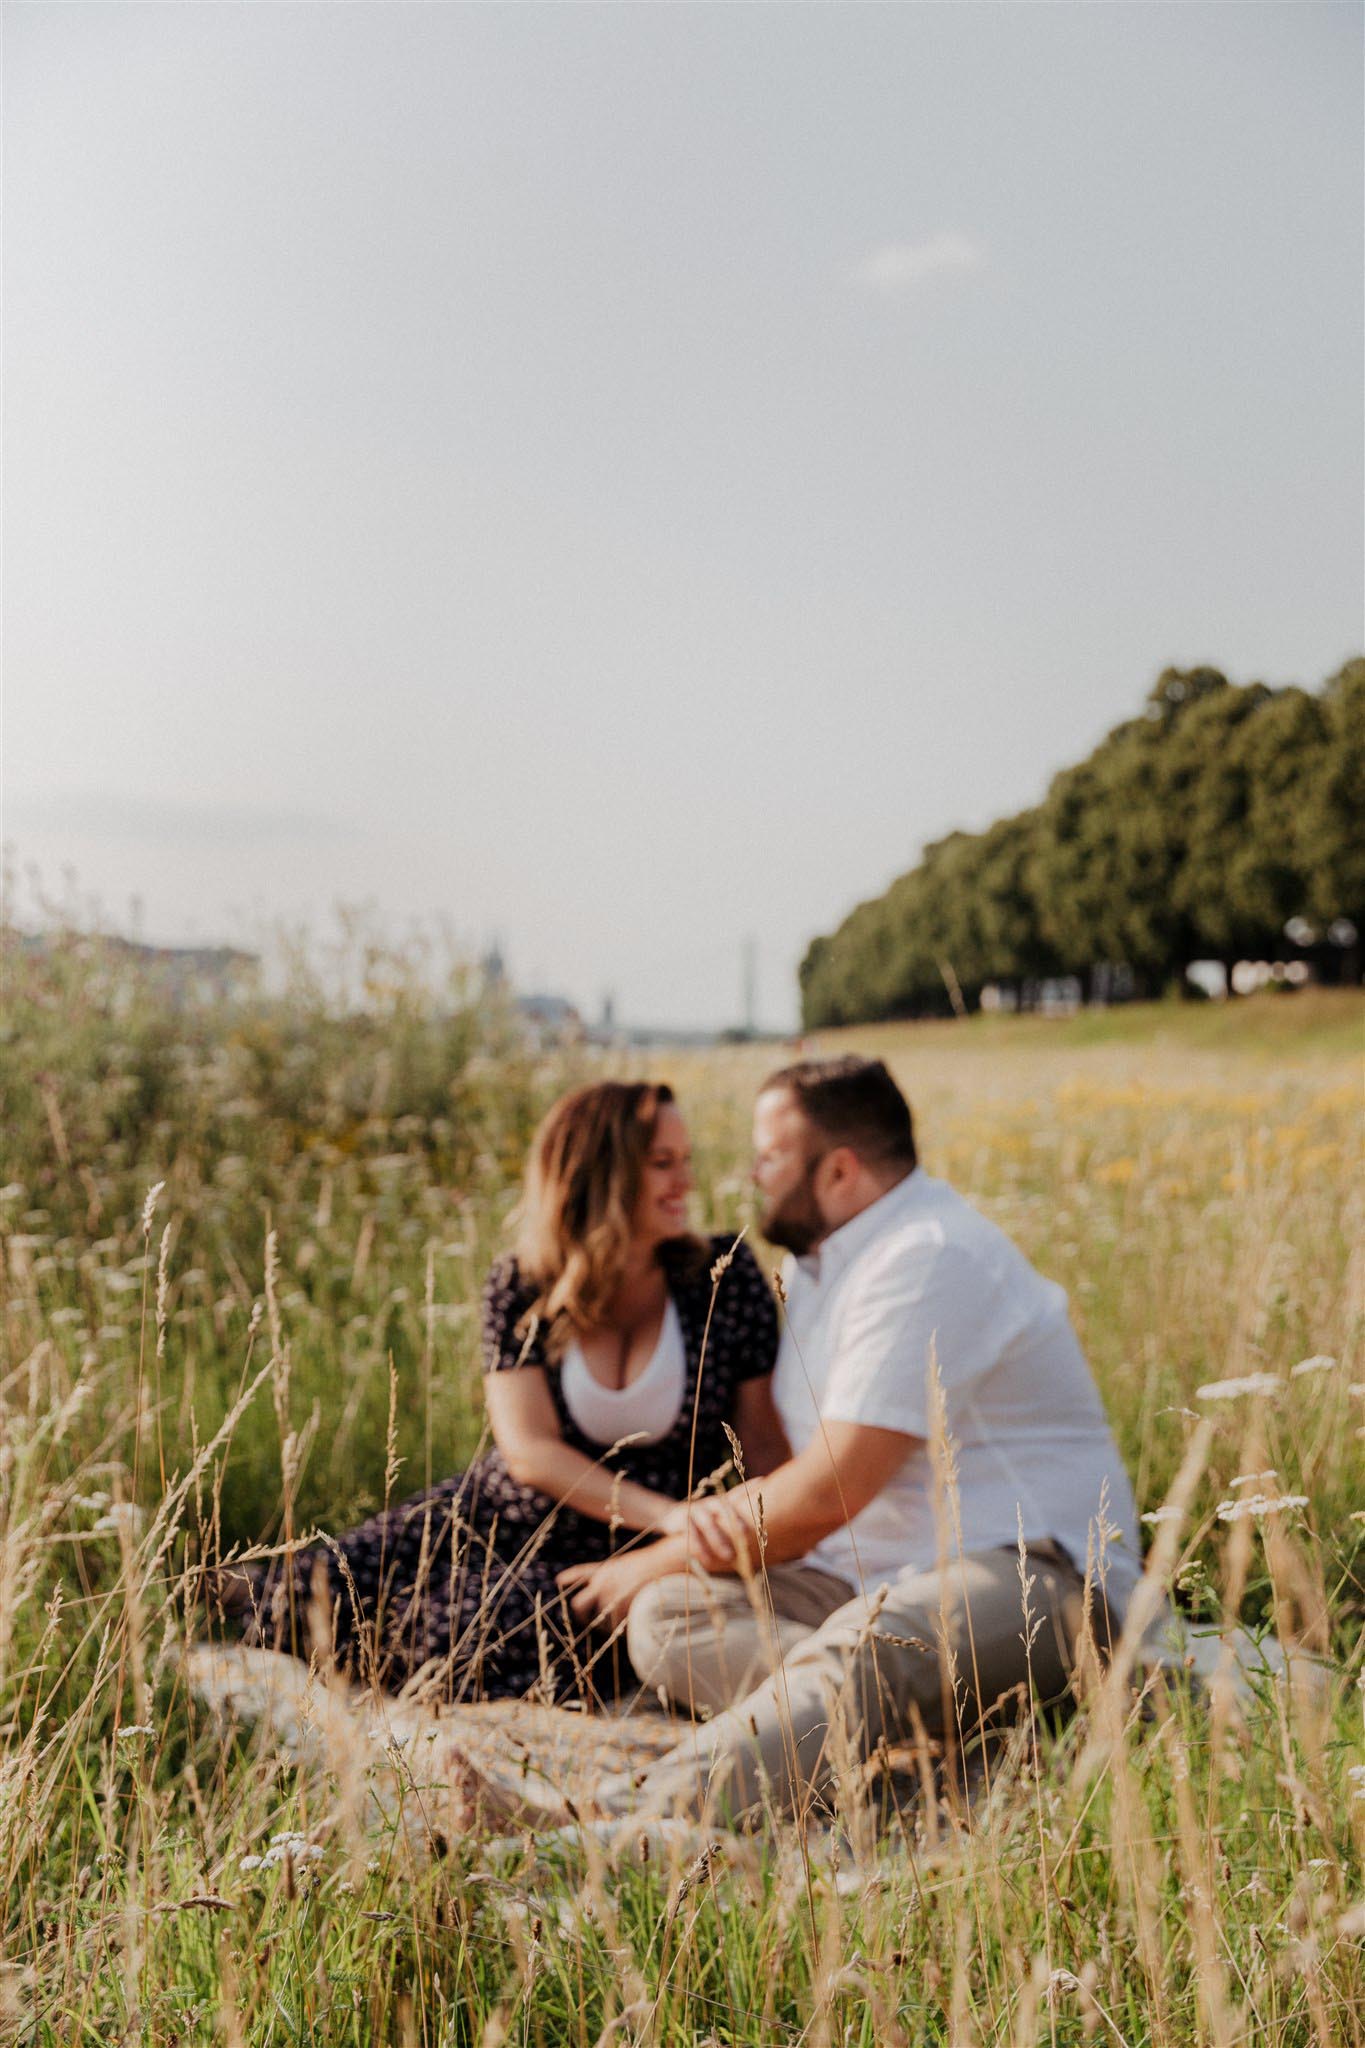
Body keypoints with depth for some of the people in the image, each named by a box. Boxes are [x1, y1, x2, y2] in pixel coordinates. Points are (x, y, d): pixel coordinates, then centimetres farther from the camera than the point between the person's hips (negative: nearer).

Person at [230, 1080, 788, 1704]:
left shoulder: (724, 1276, -8)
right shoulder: (521, 1289, -8)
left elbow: (765, 1441, -4)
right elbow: (530, 1449, -17)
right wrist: (669, 1513, -29)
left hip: (630, 1560, -1)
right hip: (501, 1518, 1)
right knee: (333, 1588, -14)